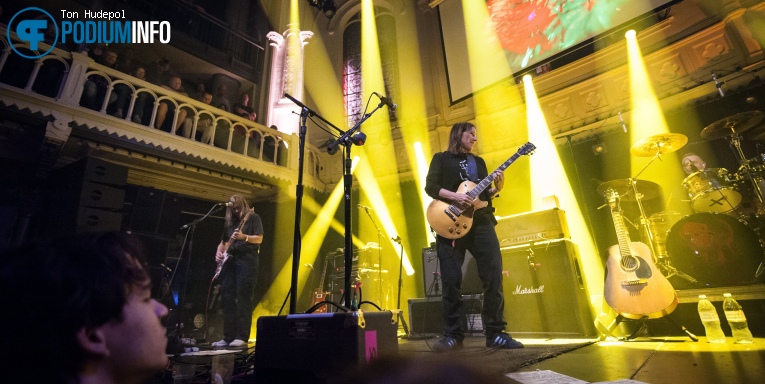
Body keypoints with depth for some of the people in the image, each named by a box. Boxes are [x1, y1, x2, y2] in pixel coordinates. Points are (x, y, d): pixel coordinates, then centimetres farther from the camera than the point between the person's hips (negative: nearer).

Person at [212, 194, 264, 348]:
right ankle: (228, 337, 8)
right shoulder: (230, 222, 21)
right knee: (227, 299, 2)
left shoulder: (253, 218, 3)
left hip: (247, 261, -6)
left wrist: (243, 237, -24)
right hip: (230, 261, 7)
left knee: (244, 299, -10)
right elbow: (223, 242, 26)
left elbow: (259, 238, -7)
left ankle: (242, 337, -8)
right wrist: (219, 252, 5)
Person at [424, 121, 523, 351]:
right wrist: (455, 196, -15)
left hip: (481, 221, 4)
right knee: (451, 280, -5)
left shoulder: (479, 162, 24)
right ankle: (453, 335, 8)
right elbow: (430, 187, -2)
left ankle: (495, 333, 8)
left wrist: (497, 188, 0)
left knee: (494, 276, -4)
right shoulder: (442, 158, 10)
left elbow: (484, 194, 20)